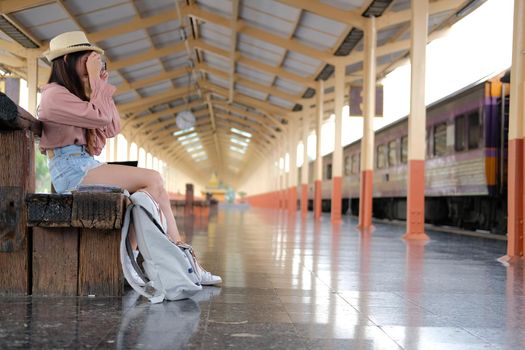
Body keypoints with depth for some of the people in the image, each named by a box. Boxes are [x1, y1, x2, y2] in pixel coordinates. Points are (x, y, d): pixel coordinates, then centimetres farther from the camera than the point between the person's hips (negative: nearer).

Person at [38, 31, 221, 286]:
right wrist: (95, 79, -6)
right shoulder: (54, 94, -6)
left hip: (87, 167, 9)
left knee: (157, 188, -9)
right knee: (153, 180, -18)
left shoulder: (77, 93, 24)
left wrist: (102, 85, 12)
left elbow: (113, 128, 16)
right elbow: (101, 117, -16)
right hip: (71, 170, -9)